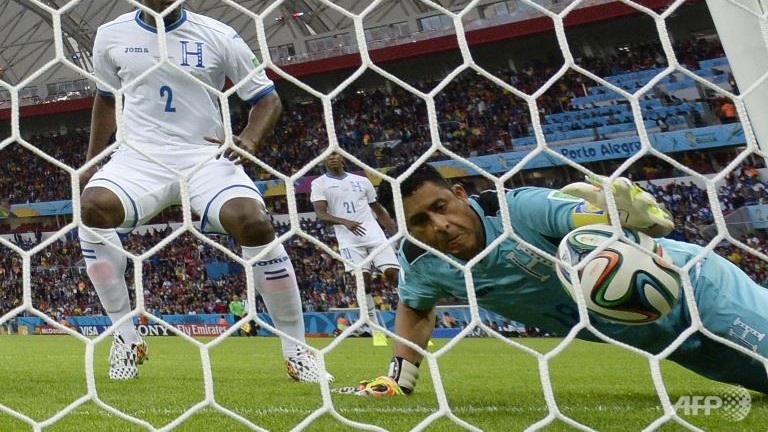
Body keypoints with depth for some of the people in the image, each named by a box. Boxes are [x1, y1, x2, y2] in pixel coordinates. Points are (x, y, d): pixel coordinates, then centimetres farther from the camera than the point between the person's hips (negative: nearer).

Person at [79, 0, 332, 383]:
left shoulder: (218, 36, -2)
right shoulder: (112, 35, 7)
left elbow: (267, 97, 3)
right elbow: (106, 98, 22)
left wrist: (249, 139, -16)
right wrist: (91, 162, 18)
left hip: (206, 155, -2)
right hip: (139, 155, 3)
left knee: (253, 221, -29)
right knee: (93, 205, -29)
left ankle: (295, 347, -10)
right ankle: (126, 337, -10)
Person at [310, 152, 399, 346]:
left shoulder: (362, 181, 15)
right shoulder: (319, 184, 7)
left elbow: (379, 211, 20)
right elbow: (321, 214, -6)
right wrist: (345, 222, -25)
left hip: (374, 235, 2)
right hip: (349, 239, -2)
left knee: (393, 273, -8)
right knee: (363, 280, -11)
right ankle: (377, 331, 1)